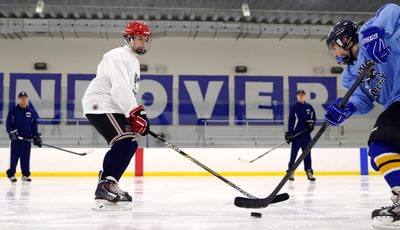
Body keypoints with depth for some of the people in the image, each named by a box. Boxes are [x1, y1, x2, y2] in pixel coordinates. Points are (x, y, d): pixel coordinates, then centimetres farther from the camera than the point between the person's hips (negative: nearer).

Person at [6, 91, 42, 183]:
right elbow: (8, 124, -1)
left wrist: (36, 137, 7)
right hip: (15, 138, -2)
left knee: (25, 158, 4)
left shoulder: (31, 112, 10)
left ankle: (26, 175, 12)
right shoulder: (13, 111, 2)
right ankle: (11, 175, 9)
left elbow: (34, 126, 12)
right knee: (14, 157, 0)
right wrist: (12, 131, -16)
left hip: (27, 139, 2)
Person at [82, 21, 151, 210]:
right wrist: (136, 112, -27)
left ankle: (106, 187, 12)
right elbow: (120, 88, -24)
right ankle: (106, 186, -25)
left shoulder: (133, 61, 23)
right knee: (124, 141, -24)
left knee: (130, 144, 9)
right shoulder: (119, 56, -11)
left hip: (111, 107, 11)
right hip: (99, 105, -11)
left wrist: (138, 116, 13)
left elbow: (129, 92, 24)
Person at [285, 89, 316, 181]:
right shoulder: (294, 107, -2)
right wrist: (289, 133, -11)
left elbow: (313, 117, 18)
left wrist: (311, 123, -4)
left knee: (307, 153, 5)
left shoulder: (309, 107, 8)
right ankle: (290, 172, 6)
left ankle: (309, 172, 9)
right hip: (296, 134, -3)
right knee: (293, 153, -1)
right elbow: (290, 121, -5)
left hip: (306, 134, 3)